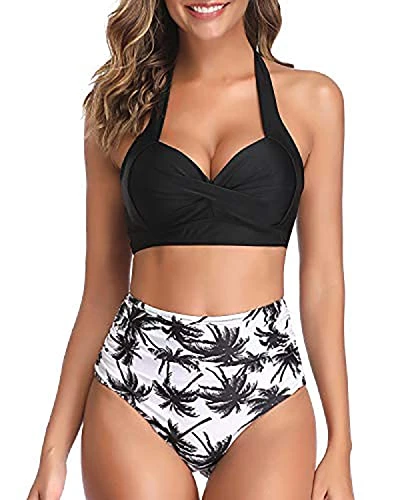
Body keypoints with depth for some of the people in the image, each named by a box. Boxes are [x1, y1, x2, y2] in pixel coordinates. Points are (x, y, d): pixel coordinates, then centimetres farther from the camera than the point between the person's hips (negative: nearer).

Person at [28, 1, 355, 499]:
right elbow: (102, 288, 8)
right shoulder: (122, 106, 7)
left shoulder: (311, 98, 5)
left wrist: (339, 444, 1)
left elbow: (322, 280, 4)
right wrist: (55, 448, 5)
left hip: (264, 384, 0)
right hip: (137, 385, 1)